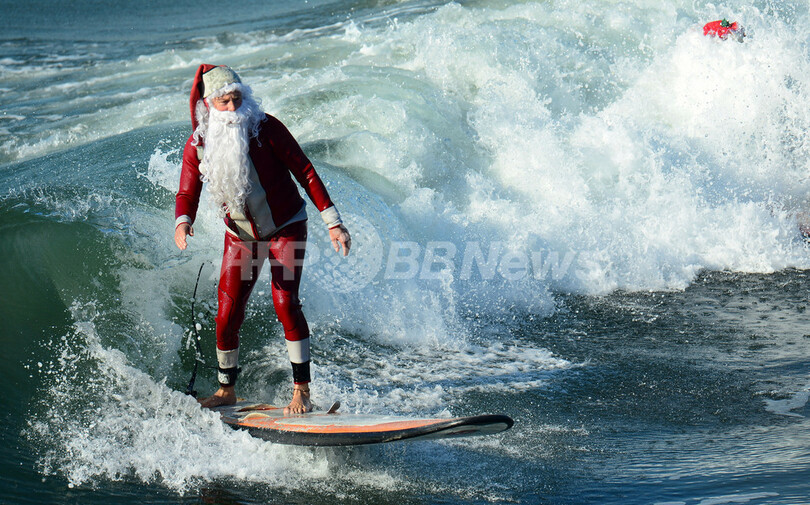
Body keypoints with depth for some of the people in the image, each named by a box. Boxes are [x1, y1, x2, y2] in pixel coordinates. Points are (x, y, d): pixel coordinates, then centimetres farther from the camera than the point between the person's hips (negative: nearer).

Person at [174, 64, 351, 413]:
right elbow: (188, 194, -3)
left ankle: (302, 388, -10)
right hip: (241, 236, 3)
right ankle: (226, 389, 18)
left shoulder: (265, 128, -19)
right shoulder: (197, 145, -10)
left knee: (285, 303, -18)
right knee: (227, 315, -2)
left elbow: (304, 171, -13)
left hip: (286, 227, -3)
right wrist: (182, 223, -27)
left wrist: (333, 222, -15)